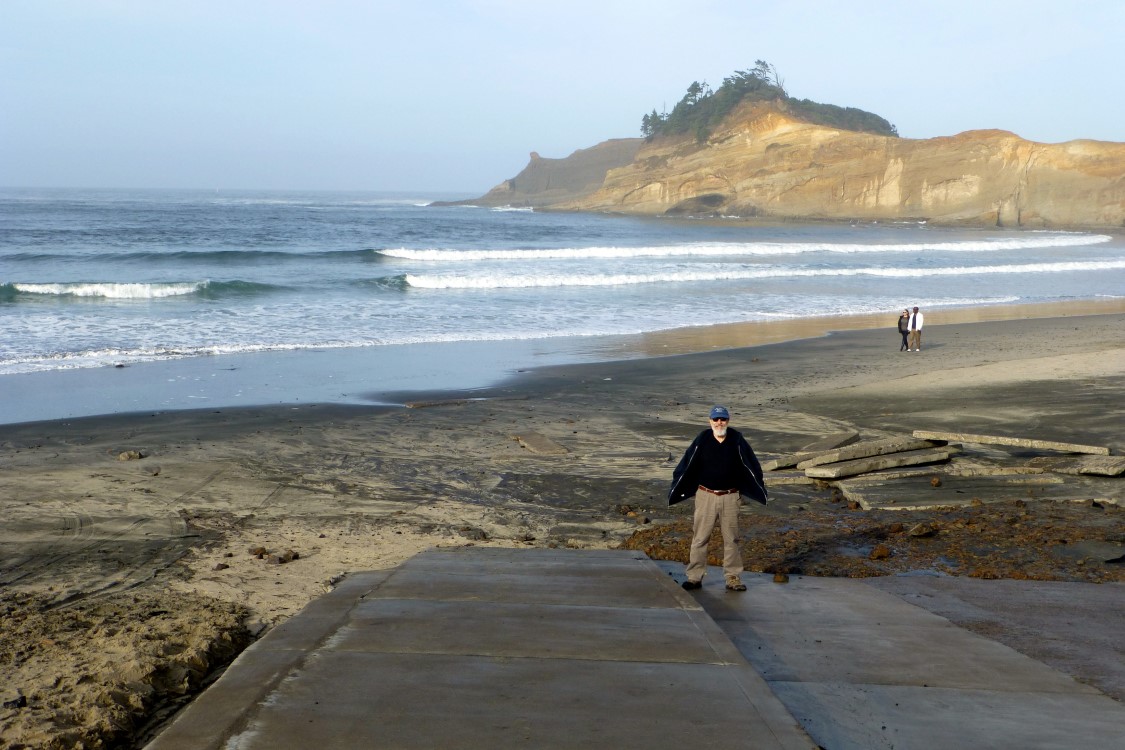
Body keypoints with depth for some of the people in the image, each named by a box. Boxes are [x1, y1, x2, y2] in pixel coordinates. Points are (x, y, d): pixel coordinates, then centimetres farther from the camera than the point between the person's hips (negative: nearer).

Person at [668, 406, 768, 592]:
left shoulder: (737, 441, -1)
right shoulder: (702, 440, -3)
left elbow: (752, 466, 10)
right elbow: (685, 467, 3)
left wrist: (761, 490, 16)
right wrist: (674, 490, 7)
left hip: (730, 497, 1)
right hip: (705, 496, -1)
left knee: (731, 538, 6)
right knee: (699, 538, 1)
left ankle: (733, 578, 14)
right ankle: (694, 577, 8)